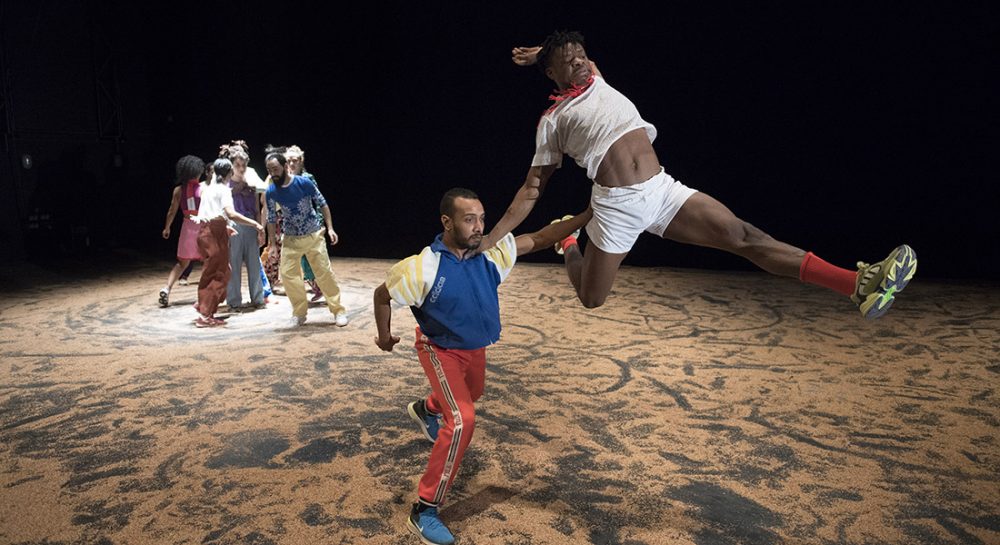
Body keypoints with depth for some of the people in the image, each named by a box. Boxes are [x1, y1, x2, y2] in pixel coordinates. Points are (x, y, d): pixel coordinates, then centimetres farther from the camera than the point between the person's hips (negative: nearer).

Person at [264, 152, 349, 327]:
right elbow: (271, 218, 3)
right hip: (290, 239, 2)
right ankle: (299, 312, 13)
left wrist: (330, 228, -9)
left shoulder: (304, 183, -16)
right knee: (287, 274, -4)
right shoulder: (271, 192, -8)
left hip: (313, 236, -2)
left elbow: (322, 204, -5)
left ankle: (338, 310, 9)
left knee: (324, 272, -2)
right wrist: (272, 243, 4)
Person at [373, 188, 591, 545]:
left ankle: (425, 410, 67)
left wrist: (588, 215, -24)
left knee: (472, 395, 32)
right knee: (462, 421, -22)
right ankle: (424, 511, -9)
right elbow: (382, 295, -15)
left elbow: (540, 239, -17)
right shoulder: (424, 266, -30)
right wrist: (384, 336, -2)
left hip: (475, 348, 7)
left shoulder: (490, 252, -18)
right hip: (440, 350, -6)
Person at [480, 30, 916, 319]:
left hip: (663, 189, 3)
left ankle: (858, 285, -23)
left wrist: (542, 52, 30)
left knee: (742, 235, -13)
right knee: (591, 299, 5)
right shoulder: (551, 120, 4)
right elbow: (532, 189, 4)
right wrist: (491, 239, -2)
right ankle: (569, 247, 39)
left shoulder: (598, 83, 18)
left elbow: (578, 59, 42)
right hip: (616, 207, -3)